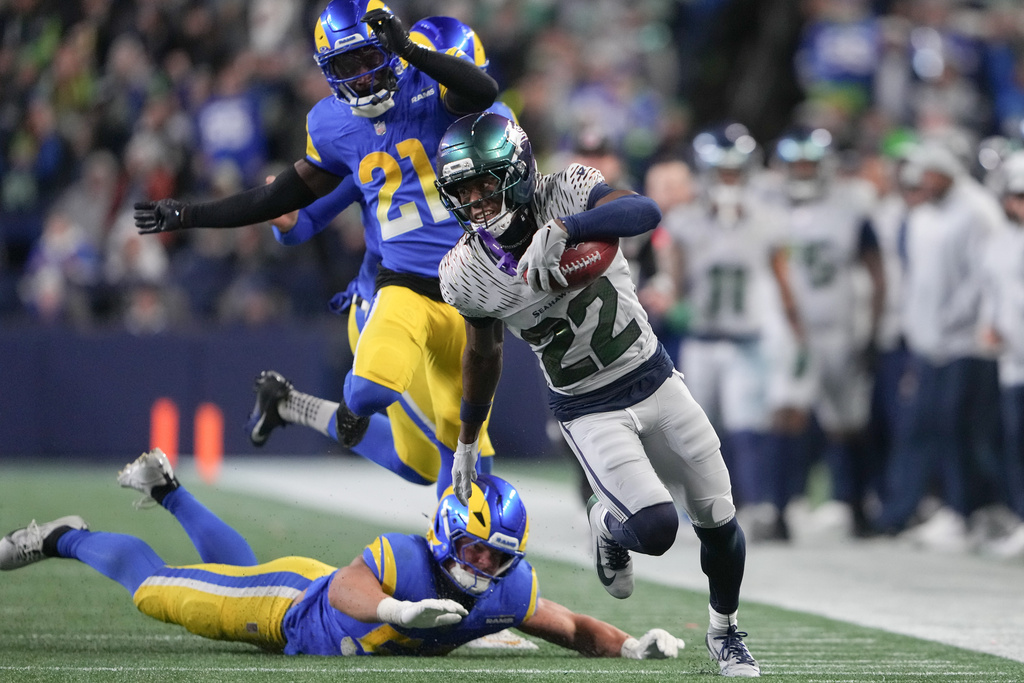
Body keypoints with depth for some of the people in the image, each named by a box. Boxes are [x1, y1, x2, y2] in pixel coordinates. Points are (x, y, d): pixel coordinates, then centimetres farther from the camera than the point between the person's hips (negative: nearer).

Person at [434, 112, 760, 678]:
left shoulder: (565, 194, -18)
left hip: (654, 378, 1)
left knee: (719, 522, 9)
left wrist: (561, 229, -51)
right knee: (654, 526, -22)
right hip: (588, 412, -1)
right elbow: (483, 353, 6)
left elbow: (645, 212, -37)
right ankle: (609, 525, 15)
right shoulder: (466, 274, -12)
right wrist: (467, 442, 15)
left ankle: (724, 632, 37)